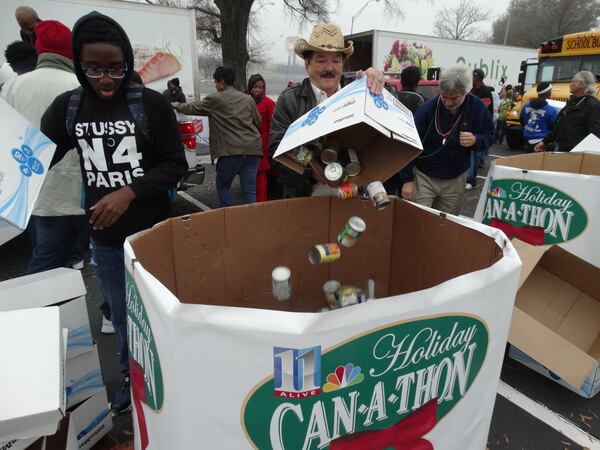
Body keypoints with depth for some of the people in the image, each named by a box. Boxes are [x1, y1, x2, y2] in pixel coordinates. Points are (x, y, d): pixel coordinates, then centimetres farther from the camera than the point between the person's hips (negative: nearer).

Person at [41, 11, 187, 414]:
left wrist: (130, 192, -21)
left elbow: (176, 165, -10)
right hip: (104, 239, 3)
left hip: (154, 233, -2)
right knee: (122, 315, 19)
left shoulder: (152, 104, -9)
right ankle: (131, 378, 43)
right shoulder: (67, 107, -1)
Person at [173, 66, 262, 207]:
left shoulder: (214, 99, 2)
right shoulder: (248, 99, 15)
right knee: (250, 190, 3)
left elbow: (193, 108, 13)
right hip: (253, 148, 5)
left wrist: (177, 105, 31)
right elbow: (258, 122, 20)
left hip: (232, 150, -4)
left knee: (223, 186, 14)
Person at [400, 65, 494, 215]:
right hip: (423, 177, -2)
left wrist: (476, 140, -20)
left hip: (455, 181, 3)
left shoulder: (477, 107, -7)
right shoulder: (427, 109, -15)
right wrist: (408, 179, -13)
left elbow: (489, 136, 5)